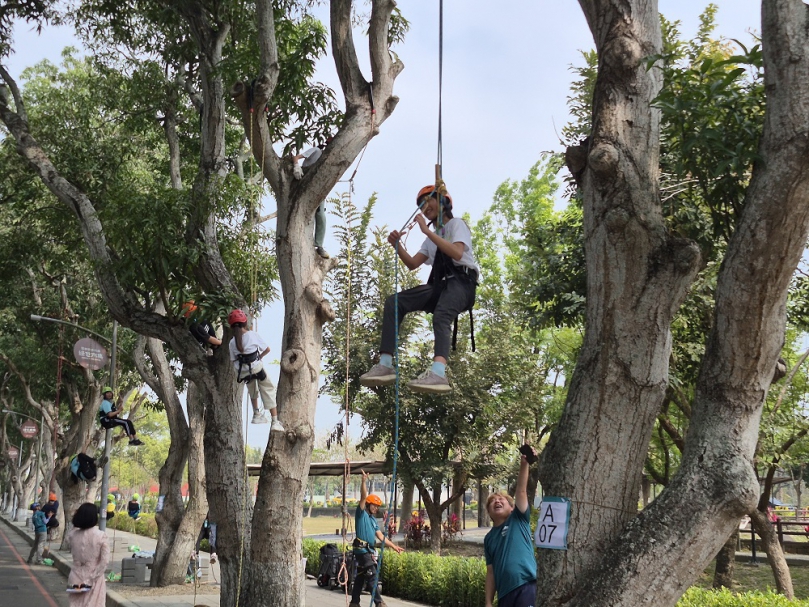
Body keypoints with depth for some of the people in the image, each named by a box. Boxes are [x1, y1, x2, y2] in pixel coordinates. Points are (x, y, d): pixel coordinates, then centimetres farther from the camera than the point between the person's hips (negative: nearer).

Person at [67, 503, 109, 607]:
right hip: (95, 580, -3)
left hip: (76, 578, 3)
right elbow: (104, 561, -17)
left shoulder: (73, 534, -6)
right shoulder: (101, 536, -13)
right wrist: (90, 579, -12)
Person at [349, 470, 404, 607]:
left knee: (361, 577, 11)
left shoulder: (373, 519, 19)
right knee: (372, 575, -10)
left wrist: (394, 546, 11)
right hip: (362, 550, -8)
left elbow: (381, 537, 16)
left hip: (370, 551, 8)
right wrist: (364, 481, -28)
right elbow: (363, 497, -17)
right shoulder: (361, 514, -3)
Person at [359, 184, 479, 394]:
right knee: (394, 302, -13)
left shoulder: (456, 224, 7)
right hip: (440, 284, 7)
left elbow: (457, 253, -14)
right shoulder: (432, 238, 32)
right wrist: (397, 246, 4)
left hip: (461, 282, -7)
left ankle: (438, 374, -63)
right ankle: (385, 365, -26)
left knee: (440, 317, -37)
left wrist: (427, 231, -15)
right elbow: (412, 264, 22)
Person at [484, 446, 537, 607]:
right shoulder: (489, 538, 18)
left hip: (526, 587, -5)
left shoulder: (518, 520, 7)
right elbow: (491, 571, 16)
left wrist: (524, 464, -19)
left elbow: (521, 491, -7)